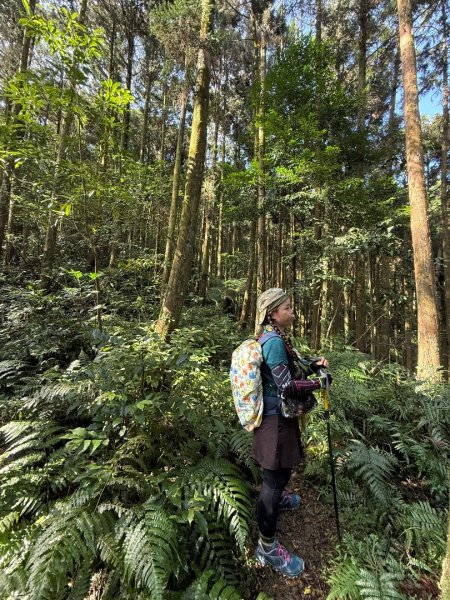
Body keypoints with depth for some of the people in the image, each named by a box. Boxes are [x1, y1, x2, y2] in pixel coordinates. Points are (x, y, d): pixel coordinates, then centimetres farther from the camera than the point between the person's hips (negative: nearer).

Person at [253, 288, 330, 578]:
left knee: (281, 468, 31)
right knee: (274, 477, 5)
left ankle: (278, 497, 59)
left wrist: (312, 366, 3)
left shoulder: (276, 338, 6)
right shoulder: (274, 341, -25)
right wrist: (319, 382, -13)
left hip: (281, 415, 10)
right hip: (276, 418, -10)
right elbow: (286, 386, -25)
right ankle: (267, 546, 24)